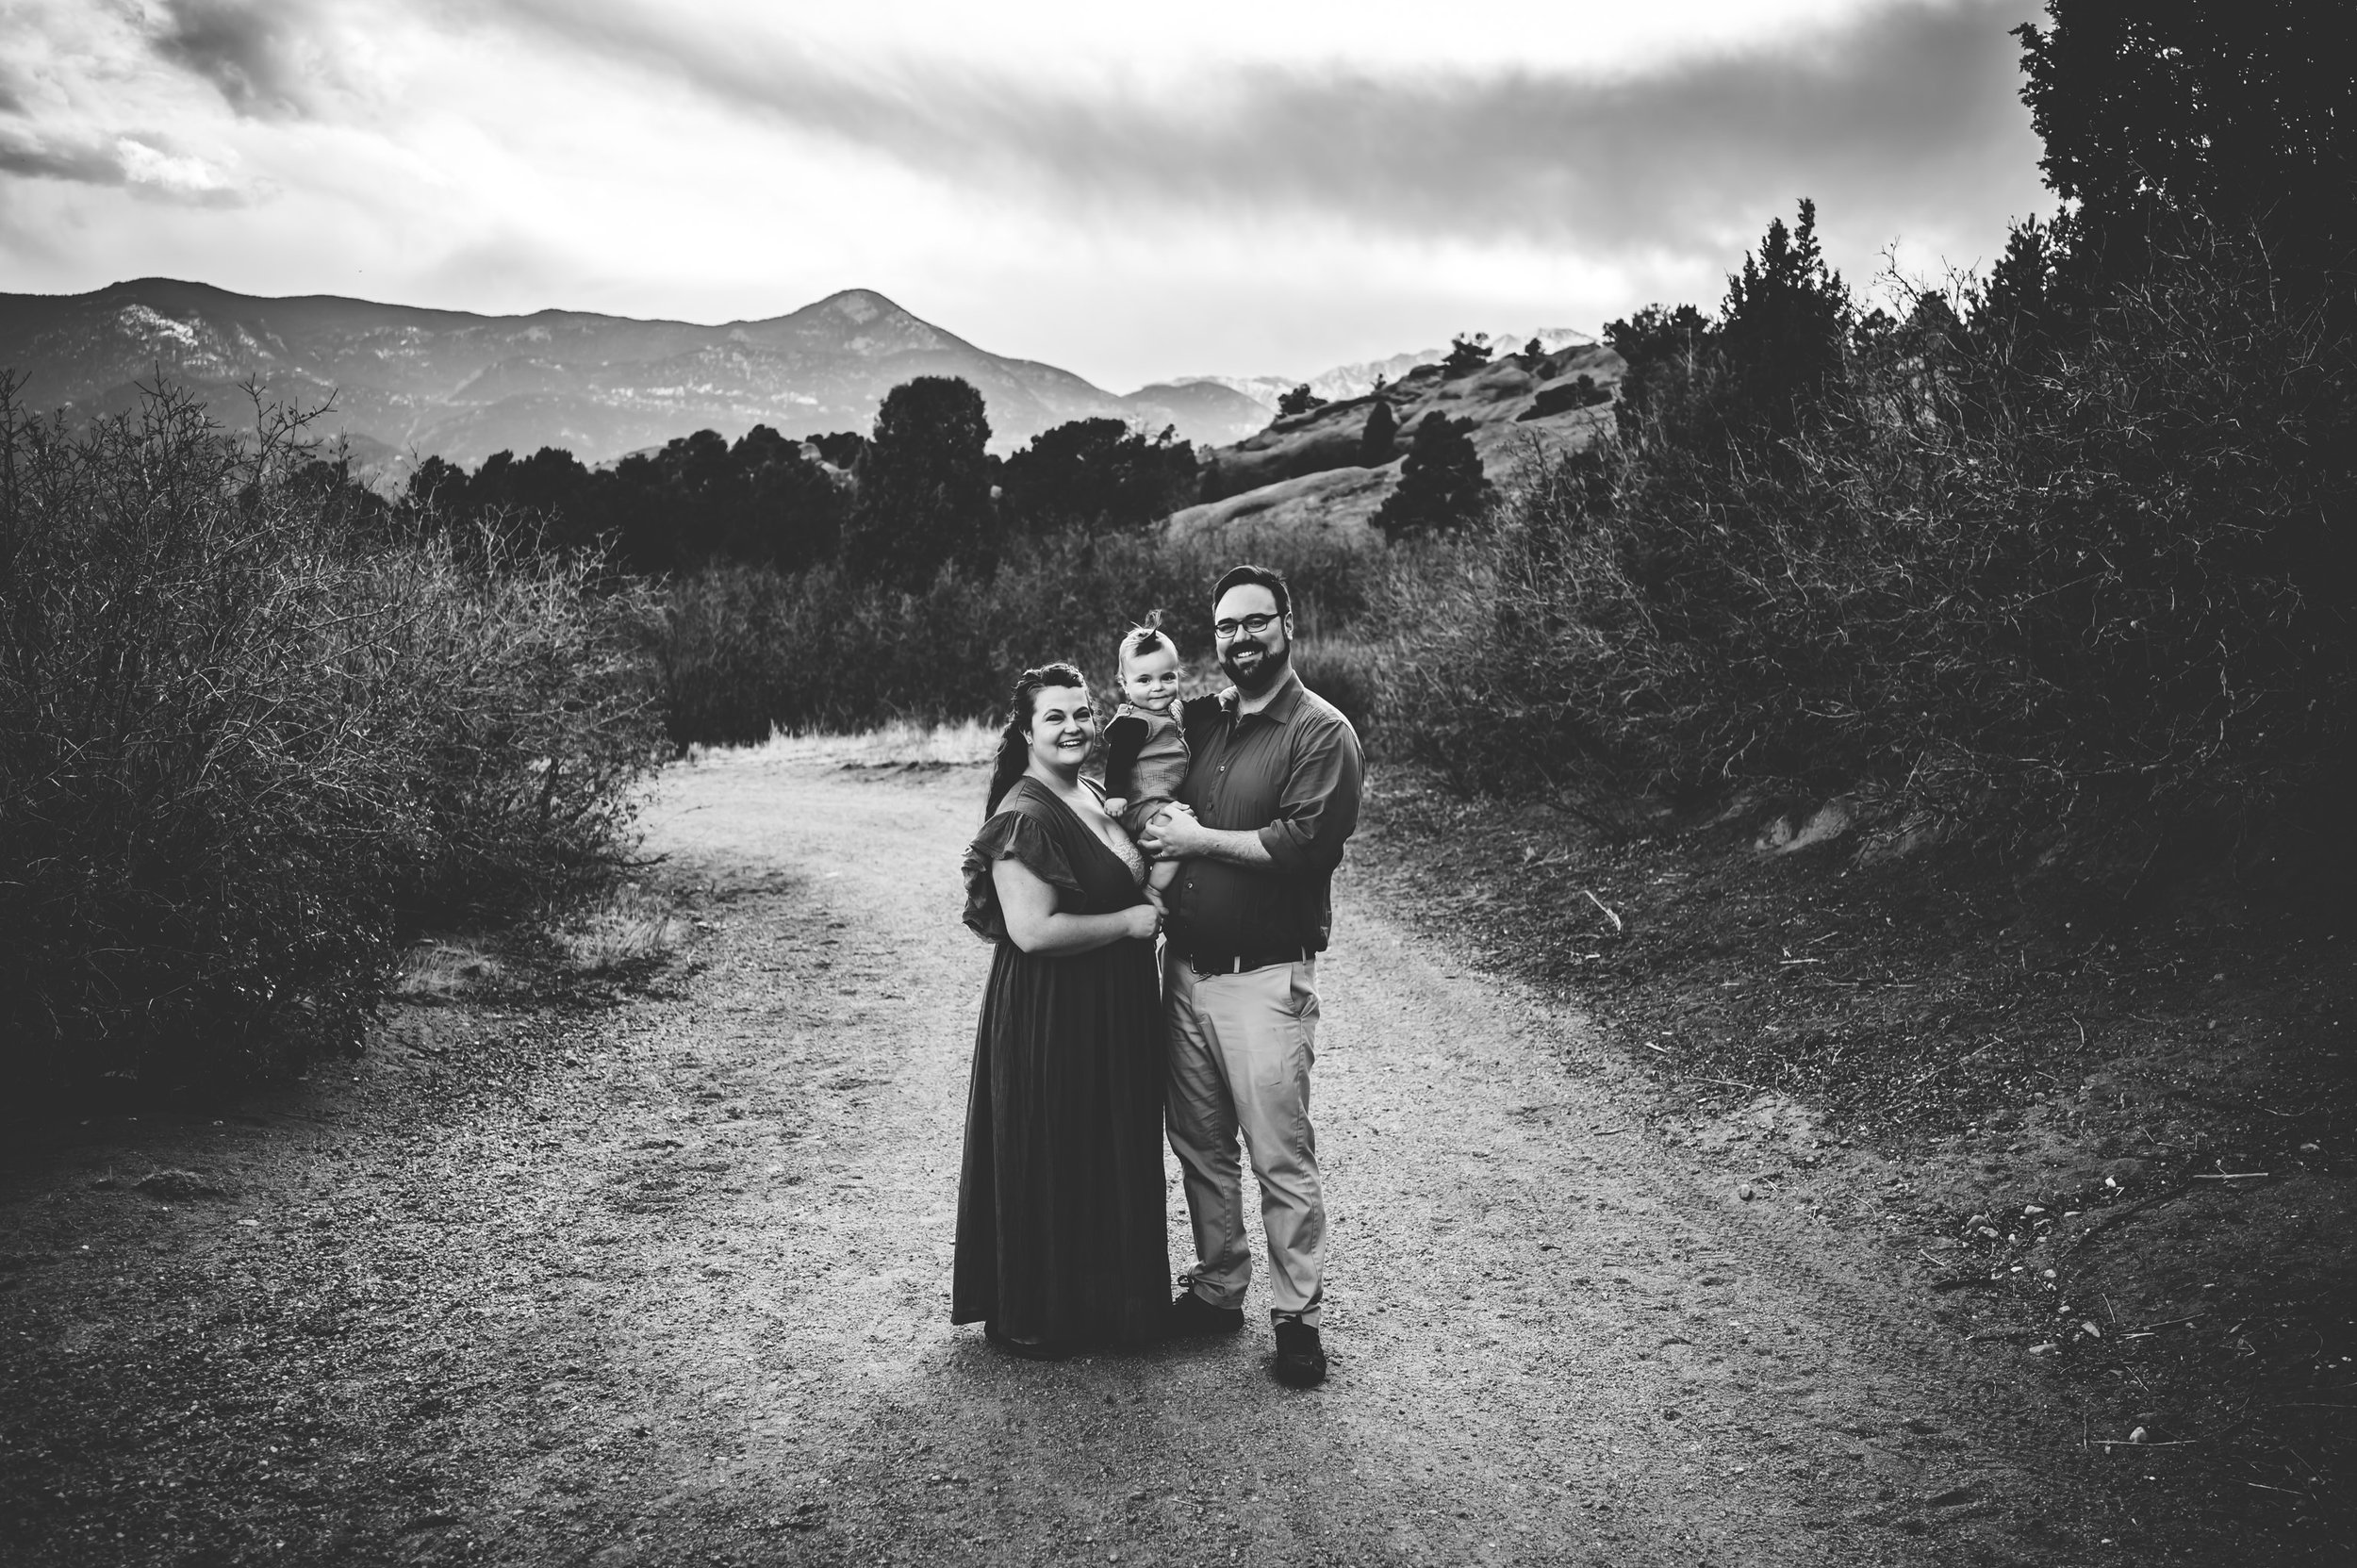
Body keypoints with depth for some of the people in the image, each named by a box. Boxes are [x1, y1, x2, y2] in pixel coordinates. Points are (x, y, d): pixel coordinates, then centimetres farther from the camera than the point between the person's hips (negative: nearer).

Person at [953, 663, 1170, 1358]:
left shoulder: (1092, 796, 9)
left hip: (1111, 1010, 9)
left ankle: (1101, 1297, 34)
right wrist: (1129, 921, -17)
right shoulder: (1024, 817, -19)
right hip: (1046, 1016, -9)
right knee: (1047, 1164, 3)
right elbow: (1033, 930, -26)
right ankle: (1028, 1318, 20)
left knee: (1111, 1158, 18)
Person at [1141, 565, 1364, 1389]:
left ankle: (1296, 1316, 12)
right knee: (1199, 1146, 14)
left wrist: (1199, 838, -13)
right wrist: (1163, 818, 0)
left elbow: (1306, 841, -19)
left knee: (1281, 1159, 0)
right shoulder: (1201, 720, 12)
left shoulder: (1321, 732, -8)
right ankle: (1215, 1291, 29)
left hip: (1265, 975, -6)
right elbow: (1151, 805, 23)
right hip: (1185, 968, 6)